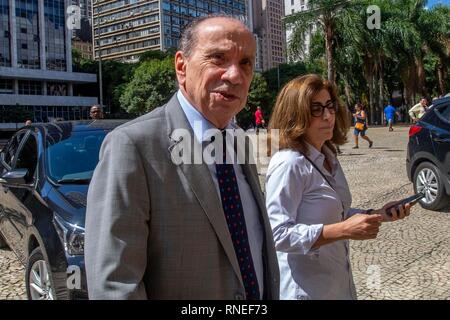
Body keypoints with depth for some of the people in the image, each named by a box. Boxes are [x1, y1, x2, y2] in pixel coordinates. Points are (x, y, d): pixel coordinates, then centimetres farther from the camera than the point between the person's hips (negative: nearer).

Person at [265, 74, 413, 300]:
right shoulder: (288, 164, -22)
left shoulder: (328, 158, 5)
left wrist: (378, 214, 2)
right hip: (305, 290, -8)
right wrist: (344, 230, -30)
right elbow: (278, 234, -26)